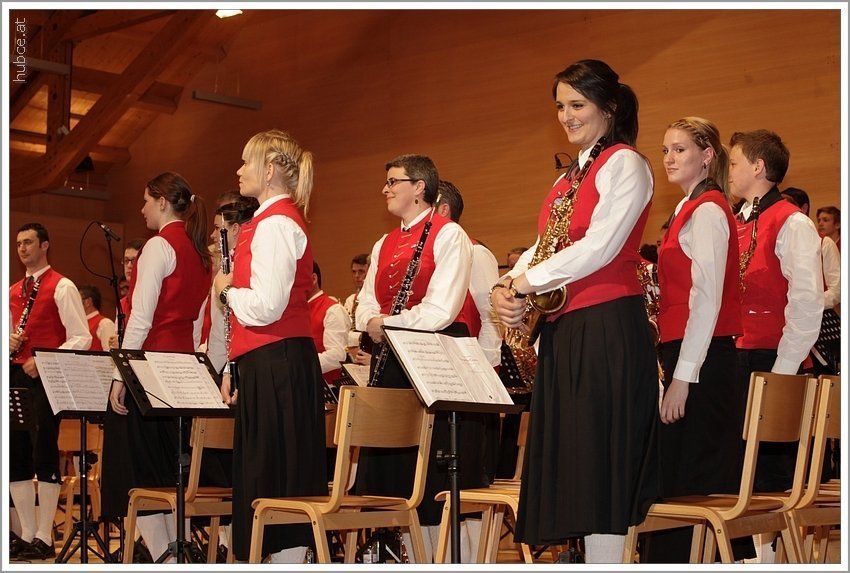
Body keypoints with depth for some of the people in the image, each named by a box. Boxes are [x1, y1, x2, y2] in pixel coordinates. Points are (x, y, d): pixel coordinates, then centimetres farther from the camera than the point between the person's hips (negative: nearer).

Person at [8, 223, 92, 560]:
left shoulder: (62, 288, -3)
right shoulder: (12, 292, 18)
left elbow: (81, 339, -9)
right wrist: (9, 342, 2)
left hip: (45, 379, -7)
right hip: (16, 377, 7)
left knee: (43, 456, -6)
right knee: (16, 457, 7)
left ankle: (44, 539, -1)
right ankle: (26, 535, 16)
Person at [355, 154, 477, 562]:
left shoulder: (448, 234, -6)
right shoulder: (384, 244, 19)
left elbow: (441, 311, -16)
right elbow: (366, 305, 15)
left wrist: (387, 323, -11)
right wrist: (371, 323, -8)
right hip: (391, 366, 8)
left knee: (438, 486, -5)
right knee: (398, 481, 8)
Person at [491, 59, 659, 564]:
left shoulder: (624, 164, -5)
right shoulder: (572, 176, 21)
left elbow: (598, 248, -16)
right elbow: (545, 246, 17)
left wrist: (526, 283, -13)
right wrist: (507, 286, -2)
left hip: (607, 327, -9)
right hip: (563, 328, 9)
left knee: (600, 463, -7)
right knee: (572, 465, 8)